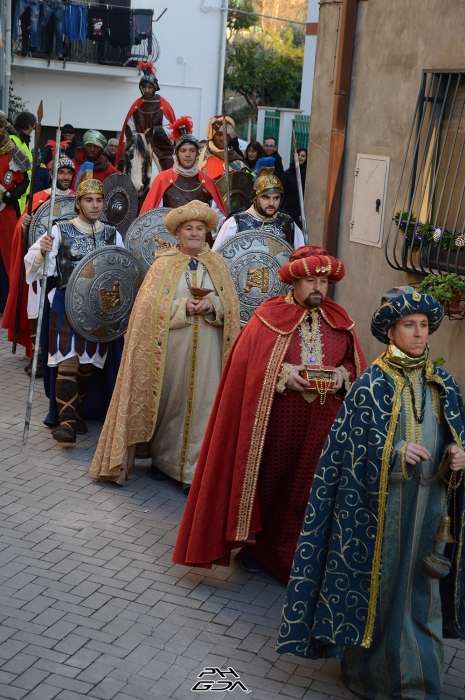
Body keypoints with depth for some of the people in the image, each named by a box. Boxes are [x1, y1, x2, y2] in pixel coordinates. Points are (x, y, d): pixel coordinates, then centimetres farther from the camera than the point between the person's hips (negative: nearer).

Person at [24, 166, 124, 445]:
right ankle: (67, 421, -15)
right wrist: (42, 252, -27)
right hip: (67, 303, -3)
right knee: (68, 361, -14)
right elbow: (33, 263, -6)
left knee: (88, 362, 10)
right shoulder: (61, 230, -1)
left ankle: (76, 412, 25)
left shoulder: (112, 234, 8)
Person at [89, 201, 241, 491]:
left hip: (206, 350, 1)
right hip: (172, 346, -1)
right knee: (169, 401, 7)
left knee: (202, 403, -2)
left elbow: (232, 304, 6)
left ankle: (195, 468, 4)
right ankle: (162, 457, 25)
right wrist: (183, 306, -16)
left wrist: (212, 305, -13)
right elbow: (149, 304, -5)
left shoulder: (218, 263, 9)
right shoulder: (164, 263, 3)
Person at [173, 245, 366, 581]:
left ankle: (292, 556, 22)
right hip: (275, 421, -2)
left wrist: (342, 376, -10)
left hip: (322, 426, 3)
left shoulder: (340, 322, 6)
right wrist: (283, 374, -19)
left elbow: (357, 365, 10)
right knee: (269, 480, 10)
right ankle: (256, 545, 30)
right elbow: (245, 364, -7)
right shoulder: (269, 317, -4)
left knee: (307, 489, 8)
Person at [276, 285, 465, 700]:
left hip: (430, 505, 4)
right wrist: (396, 453, -21)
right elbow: (352, 448, -7)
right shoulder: (372, 383, -5)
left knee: (422, 591, 9)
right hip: (381, 505, -4)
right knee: (379, 586, 4)